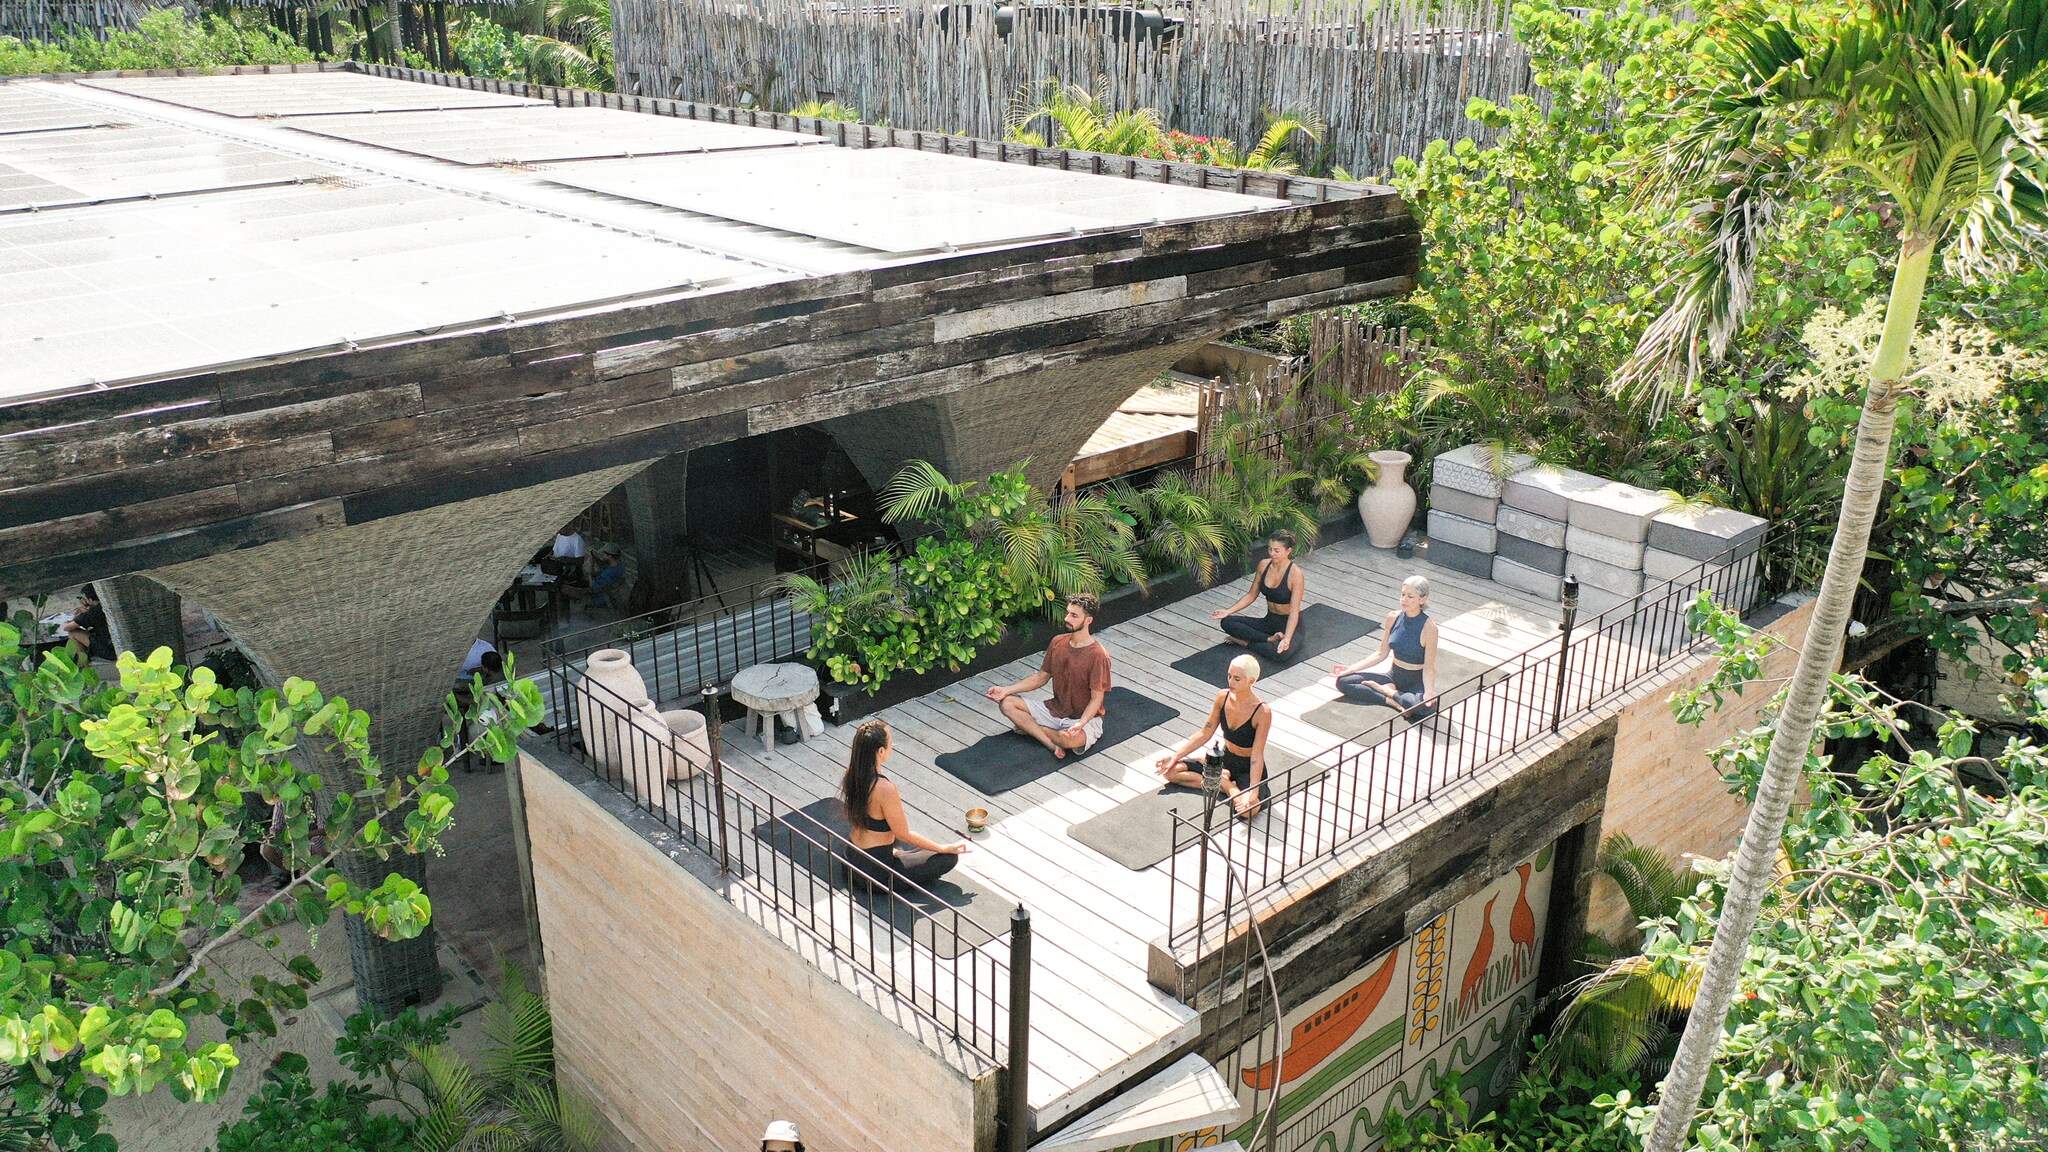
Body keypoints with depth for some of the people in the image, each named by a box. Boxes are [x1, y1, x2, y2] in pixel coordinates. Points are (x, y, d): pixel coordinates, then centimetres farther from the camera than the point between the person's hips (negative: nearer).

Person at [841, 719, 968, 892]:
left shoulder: (852, 773, -8)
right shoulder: (885, 789, -31)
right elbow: (904, 834, -19)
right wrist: (945, 848, -10)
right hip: (875, 871, -9)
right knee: (949, 858, -2)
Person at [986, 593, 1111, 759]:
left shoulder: (1098, 655, -21)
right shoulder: (1058, 642, -1)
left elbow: (1096, 699, -20)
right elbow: (1042, 677, 9)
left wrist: (1080, 724, -36)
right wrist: (1007, 690, -1)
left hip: (1085, 718, -6)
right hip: (1055, 709, 6)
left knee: (1071, 739, -40)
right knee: (1007, 703, -8)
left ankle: (1030, 728, -6)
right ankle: (1053, 744, -18)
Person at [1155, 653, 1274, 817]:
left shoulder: (1262, 712, -24)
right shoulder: (1223, 697, -8)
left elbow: (1257, 755, -23)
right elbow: (1205, 734, 2)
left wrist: (1253, 792, -33)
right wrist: (1176, 756, -3)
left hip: (1248, 768, -6)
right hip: (1224, 760, 6)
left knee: (1248, 810, -38)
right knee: (1170, 771, -9)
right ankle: (1227, 785, -7)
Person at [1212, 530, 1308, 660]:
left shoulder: (1296, 574, -22)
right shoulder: (1264, 565, -3)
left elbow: (1294, 612, -25)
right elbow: (1252, 594, 8)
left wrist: (1287, 638, -39)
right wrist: (1228, 611, -3)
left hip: (1290, 625, -6)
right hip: (1269, 622, 6)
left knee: (1282, 652, -39)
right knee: (1227, 622, -13)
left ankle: (1246, 642, -14)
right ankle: (1270, 639, -18)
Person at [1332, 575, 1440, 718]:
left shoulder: (1429, 627, -19)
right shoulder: (1393, 617, -4)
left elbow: (1428, 667, -17)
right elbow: (1381, 654, 5)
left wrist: (1428, 691, -36)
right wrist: (1351, 668, 0)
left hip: (1417, 682, -5)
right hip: (1394, 675, 5)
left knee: (1427, 707, -39)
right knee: (1343, 681, -10)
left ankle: (1388, 691, -13)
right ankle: (1393, 702, -18)